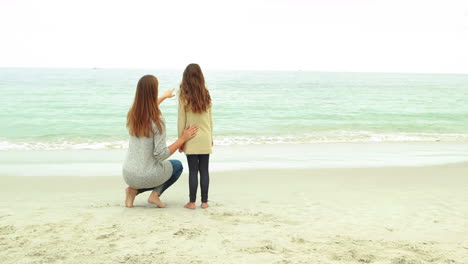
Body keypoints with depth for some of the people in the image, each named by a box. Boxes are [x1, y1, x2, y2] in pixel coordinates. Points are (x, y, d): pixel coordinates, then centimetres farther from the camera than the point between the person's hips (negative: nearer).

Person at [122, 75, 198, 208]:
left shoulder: (132, 114, -2)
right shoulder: (157, 121, -21)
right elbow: (160, 155, -21)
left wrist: (164, 97, 40)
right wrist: (182, 139, -13)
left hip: (128, 175, 5)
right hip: (147, 176, -5)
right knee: (177, 166, 26)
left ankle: (134, 190, 10)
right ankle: (155, 194, 6)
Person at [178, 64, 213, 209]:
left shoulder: (184, 97, -8)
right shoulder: (207, 96, 2)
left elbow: (181, 121, -5)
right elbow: (210, 119, 9)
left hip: (191, 139, -3)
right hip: (205, 139, 3)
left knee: (193, 171, 1)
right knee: (204, 170, 7)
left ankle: (192, 202, 6)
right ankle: (204, 201, 12)